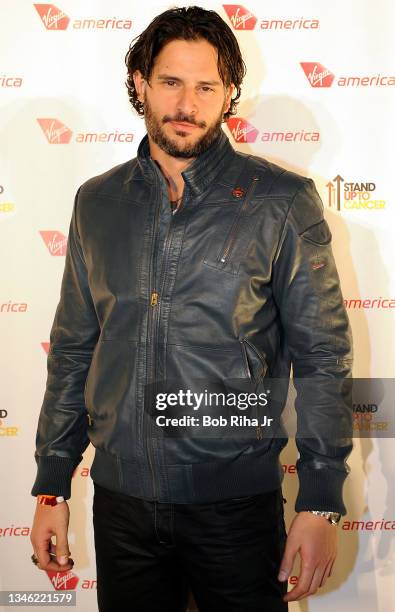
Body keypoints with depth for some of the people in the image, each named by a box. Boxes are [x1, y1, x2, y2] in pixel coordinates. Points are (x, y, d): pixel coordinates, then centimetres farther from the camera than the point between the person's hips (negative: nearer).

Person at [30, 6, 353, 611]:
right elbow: (72, 350, 10)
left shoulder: (282, 202, -6)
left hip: (237, 500, -3)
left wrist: (320, 503, -8)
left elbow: (322, 356, -5)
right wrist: (52, 488, 9)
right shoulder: (98, 202, 5)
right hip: (121, 499, 3)